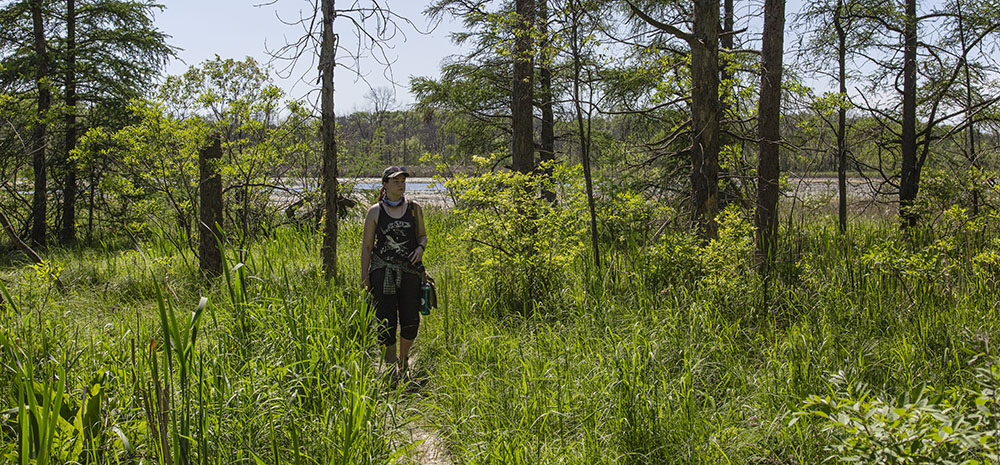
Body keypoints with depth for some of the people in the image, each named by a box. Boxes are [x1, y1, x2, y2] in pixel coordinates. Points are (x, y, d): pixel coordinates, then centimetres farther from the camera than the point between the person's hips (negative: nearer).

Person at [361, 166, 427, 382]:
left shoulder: (414, 208, 7)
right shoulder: (375, 211, 0)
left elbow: (423, 235, 17)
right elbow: (366, 246, 3)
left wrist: (421, 247, -6)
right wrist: (364, 278, -2)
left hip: (409, 269, 2)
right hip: (382, 270, -2)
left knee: (410, 320, 6)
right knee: (386, 322, -3)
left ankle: (403, 358, 31)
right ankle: (391, 368, 6)